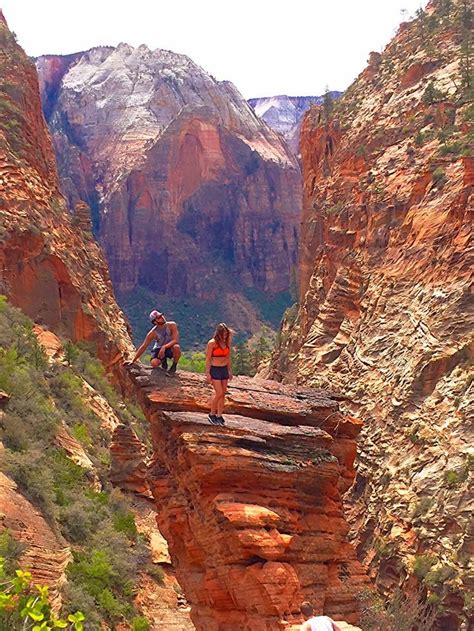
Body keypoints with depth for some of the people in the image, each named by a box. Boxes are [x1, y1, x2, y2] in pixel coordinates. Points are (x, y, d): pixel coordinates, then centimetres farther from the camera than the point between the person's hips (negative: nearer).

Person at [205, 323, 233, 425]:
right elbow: (208, 358, -9)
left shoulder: (227, 343, 6)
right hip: (215, 369, -6)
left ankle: (219, 415, 13)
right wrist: (208, 373, -11)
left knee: (223, 394, 5)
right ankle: (212, 414, 7)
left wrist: (230, 371, 15)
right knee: (219, 393, -9)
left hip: (224, 369, 6)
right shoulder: (212, 343, -11)